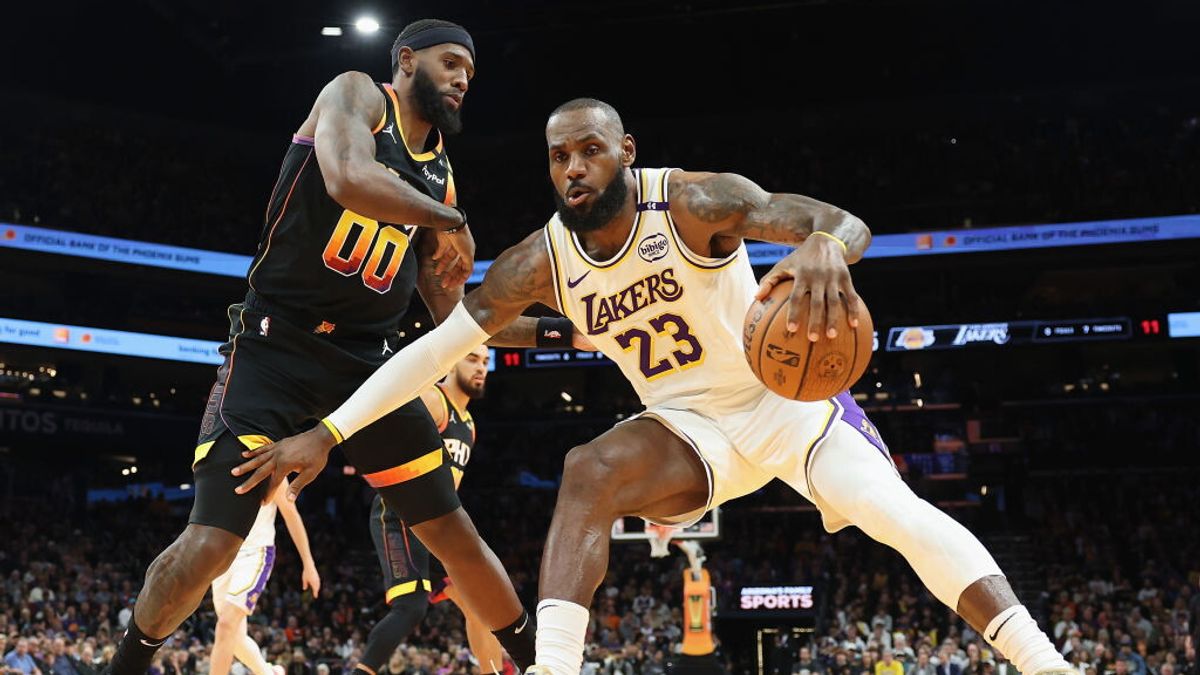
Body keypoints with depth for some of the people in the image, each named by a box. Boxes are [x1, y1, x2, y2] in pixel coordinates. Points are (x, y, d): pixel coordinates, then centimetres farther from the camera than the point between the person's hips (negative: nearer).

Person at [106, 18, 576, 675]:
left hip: (367, 360, 6)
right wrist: (450, 221, -13)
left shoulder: (439, 177, 14)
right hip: (275, 345, -6)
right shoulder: (356, 95, -3)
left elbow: (455, 313, 16)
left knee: (454, 533, 4)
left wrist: (563, 333, 8)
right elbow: (348, 180, -27)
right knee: (210, 544, -13)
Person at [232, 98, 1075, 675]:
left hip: (790, 397, -2)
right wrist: (328, 433, -17)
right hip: (691, 427, 2)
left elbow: (845, 221, -37)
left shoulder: (694, 201, -24)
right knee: (589, 471, -27)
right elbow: (437, 346, -10)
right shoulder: (541, 261, -12)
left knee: (900, 514, -22)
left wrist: (825, 244, -64)